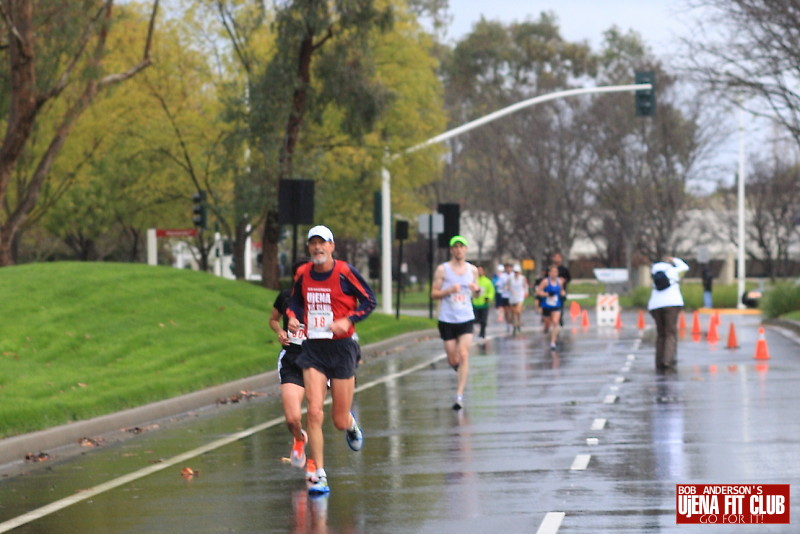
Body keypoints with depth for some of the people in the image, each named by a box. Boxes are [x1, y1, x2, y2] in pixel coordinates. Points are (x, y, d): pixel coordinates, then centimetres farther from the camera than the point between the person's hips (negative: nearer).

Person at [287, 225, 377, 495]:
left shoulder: (345, 272, -9)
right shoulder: (302, 274, 3)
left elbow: (369, 300, -2)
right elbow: (295, 301, 20)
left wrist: (348, 320, -16)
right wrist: (293, 318, 0)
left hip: (341, 348, -2)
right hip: (313, 349, 2)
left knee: (340, 421, 5)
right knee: (314, 413, -13)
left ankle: (351, 424, 45)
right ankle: (319, 477, -6)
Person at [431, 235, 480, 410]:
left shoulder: (472, 270, 6)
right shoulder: (442, 270, -3)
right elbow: (433, 294, -3)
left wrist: (477, 290, -6)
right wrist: (449, 290, -20)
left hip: (466, 318, 1)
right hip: (447, 319, -1)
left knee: (464, 355, -14)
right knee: (453, 360, 3)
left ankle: (459, 395, -12)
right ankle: (458, 368, 42)